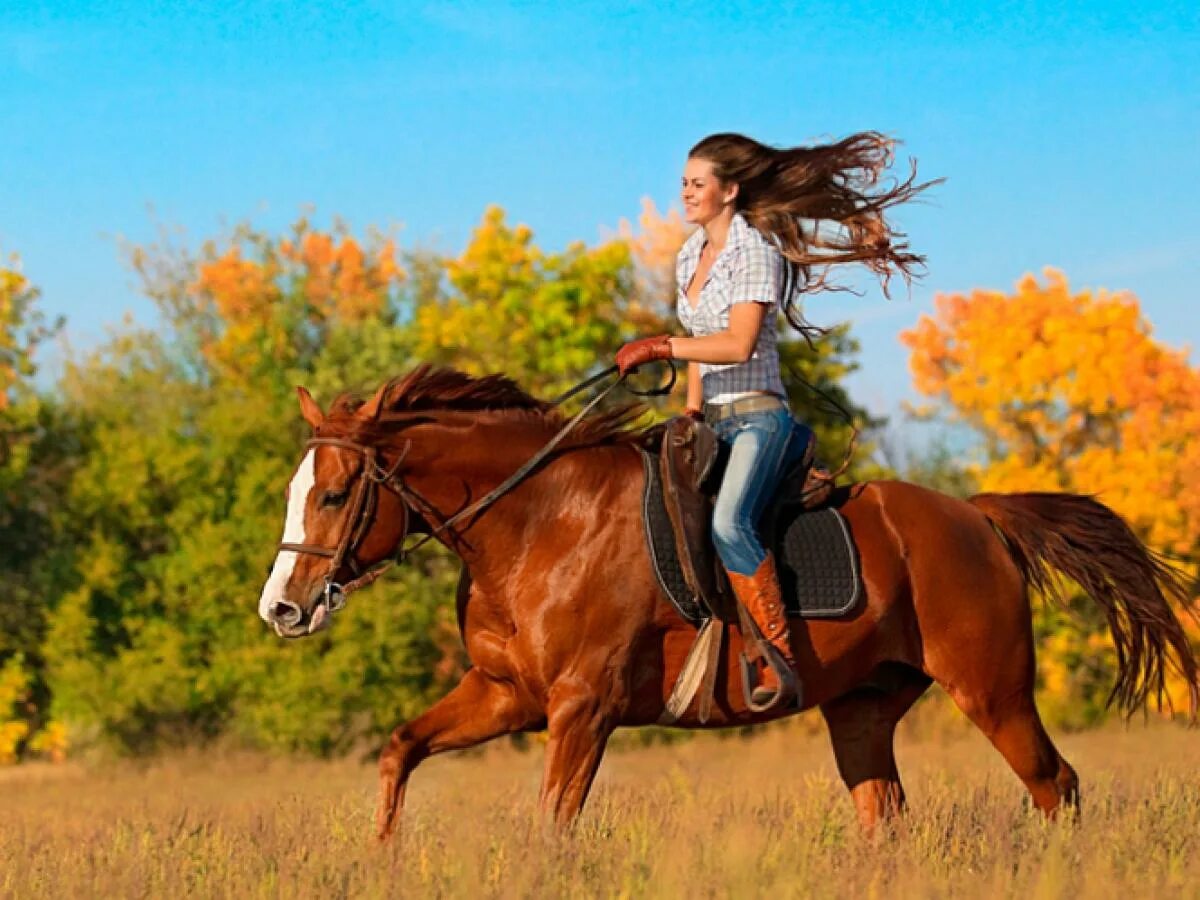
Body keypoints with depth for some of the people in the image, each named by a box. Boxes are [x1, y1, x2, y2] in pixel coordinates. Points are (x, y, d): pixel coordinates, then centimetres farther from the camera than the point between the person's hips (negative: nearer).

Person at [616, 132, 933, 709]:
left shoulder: (755, 252, -10)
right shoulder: (689, 257, 15)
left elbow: (738, 343, -21)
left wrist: (660, 347, -21)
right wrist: (691, 412, 12)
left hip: (757, 416, -10)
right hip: (713, 421, 10)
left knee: (729, 523, -31)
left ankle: (780, 660, -31)